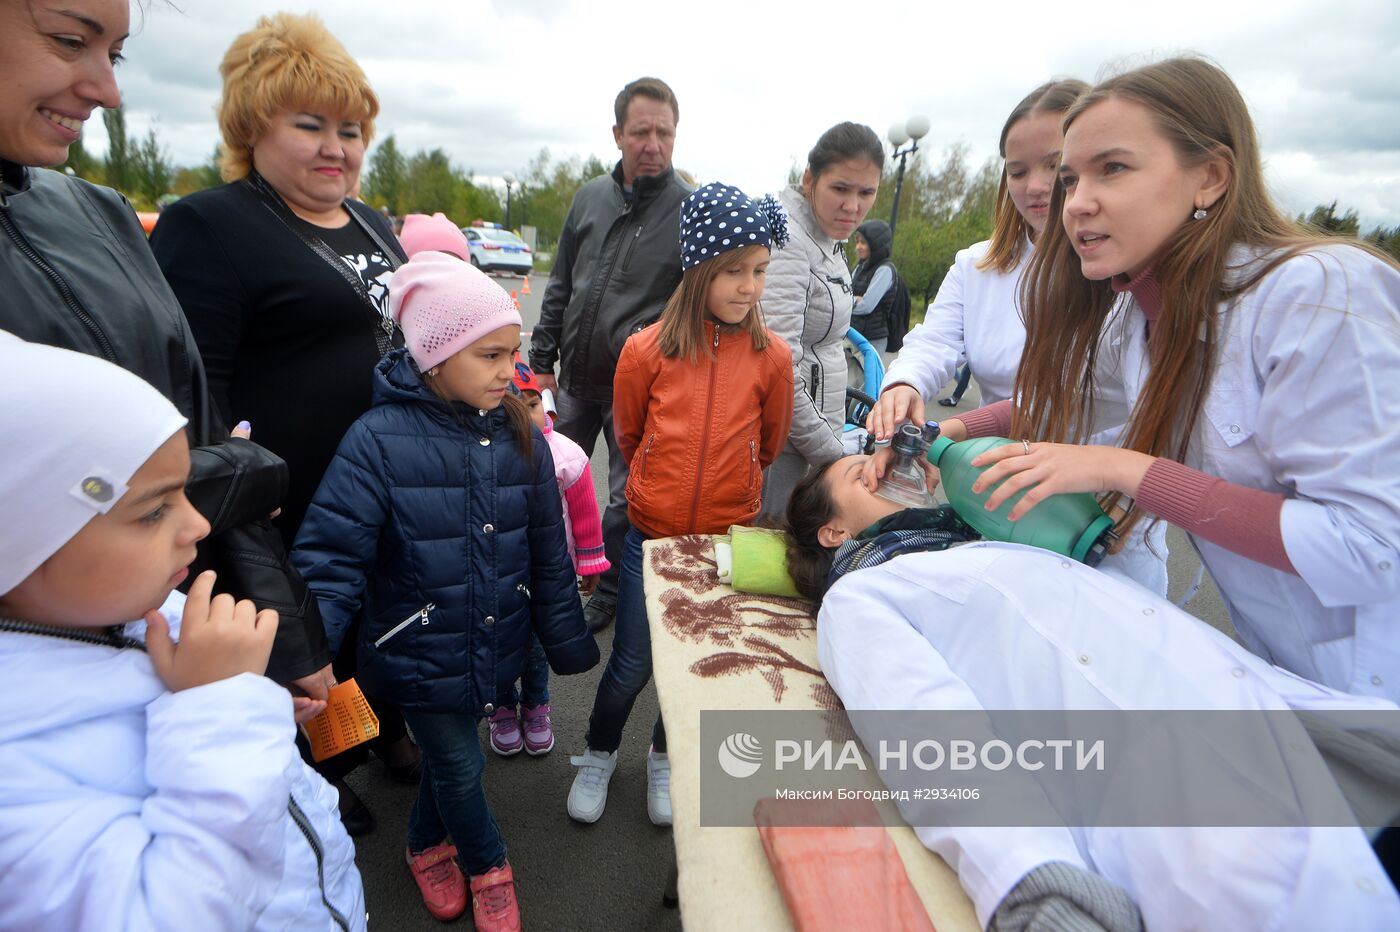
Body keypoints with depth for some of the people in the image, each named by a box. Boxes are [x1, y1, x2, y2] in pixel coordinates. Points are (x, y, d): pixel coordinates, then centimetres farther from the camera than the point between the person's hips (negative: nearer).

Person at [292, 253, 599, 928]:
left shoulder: (521, 436, -4)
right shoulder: (379, 440, -19)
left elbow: (548, 554, 2)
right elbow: (331, 559, -19)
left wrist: (568, 641, 8)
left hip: (497, 649, 4)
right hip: (420, 655, -4)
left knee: (448, 754, 23)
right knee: (461, 765, 11)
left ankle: (428, 844, 55)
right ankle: (487, 866, 43)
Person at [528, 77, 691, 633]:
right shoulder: (590, 196, 7)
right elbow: (560, 286, 12)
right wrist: (542, 359, 9)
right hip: (574, 378, 5)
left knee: (626, 498, 8)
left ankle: (608, 592, 30)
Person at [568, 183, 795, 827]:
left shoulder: (771, 357, -10)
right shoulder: (648, 349, -12)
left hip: (727, 539, 1)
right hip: (651, 536, -1)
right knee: (632, 665, 10)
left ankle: (664, 757, 43)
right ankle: (599, 755, 39)